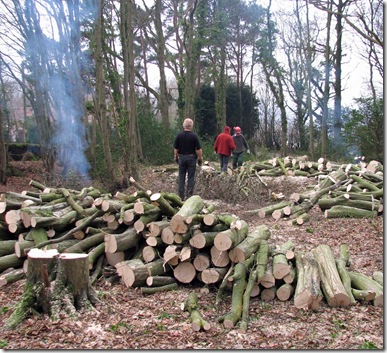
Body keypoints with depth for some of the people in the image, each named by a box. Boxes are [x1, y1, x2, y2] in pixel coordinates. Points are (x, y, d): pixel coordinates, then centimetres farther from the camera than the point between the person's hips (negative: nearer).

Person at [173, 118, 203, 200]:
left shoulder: (179, 135, -3)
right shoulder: (194, 136, -10)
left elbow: (175, 148, 2)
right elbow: (198, 149, -10)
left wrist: (176, 156, 15)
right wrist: (200, 158, 1)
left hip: (182, 157, 2)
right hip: (191, 157, -2)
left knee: (181, 177, 7)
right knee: (191, 178, 4)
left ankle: (181, 196, 9)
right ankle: (189, 195, 5)